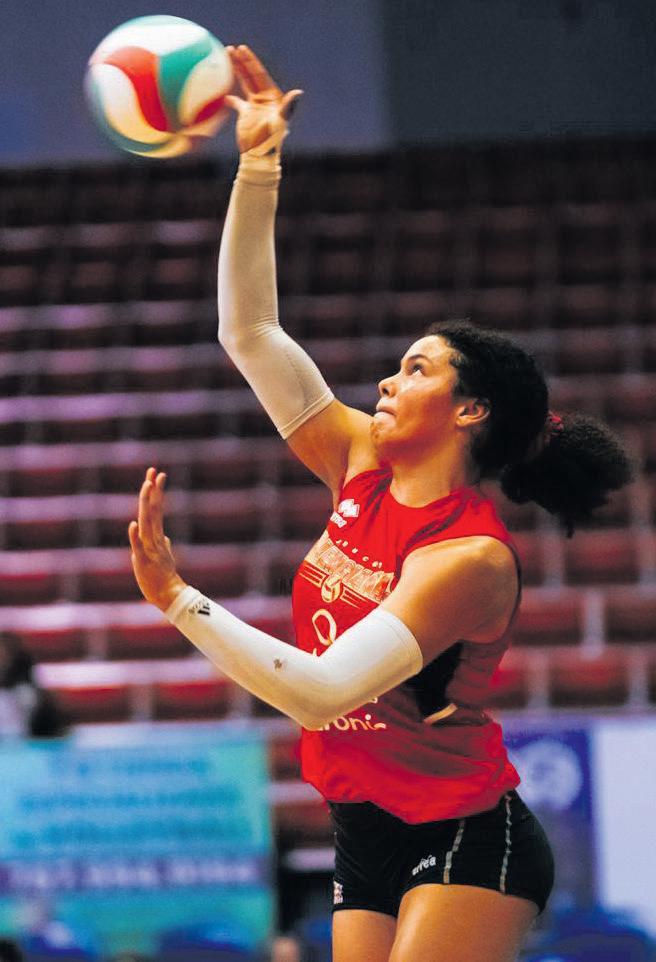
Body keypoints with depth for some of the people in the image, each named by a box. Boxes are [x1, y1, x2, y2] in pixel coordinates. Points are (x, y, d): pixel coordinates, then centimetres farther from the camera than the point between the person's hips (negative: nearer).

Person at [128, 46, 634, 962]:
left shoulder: (472, 557, -19)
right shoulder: (363, 466, 3)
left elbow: (321, 691, -28)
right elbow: (249, 332, 4)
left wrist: (177, 598, -28)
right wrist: (259, 164, -2)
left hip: (469, 842, -7)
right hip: (369, 841, 7)